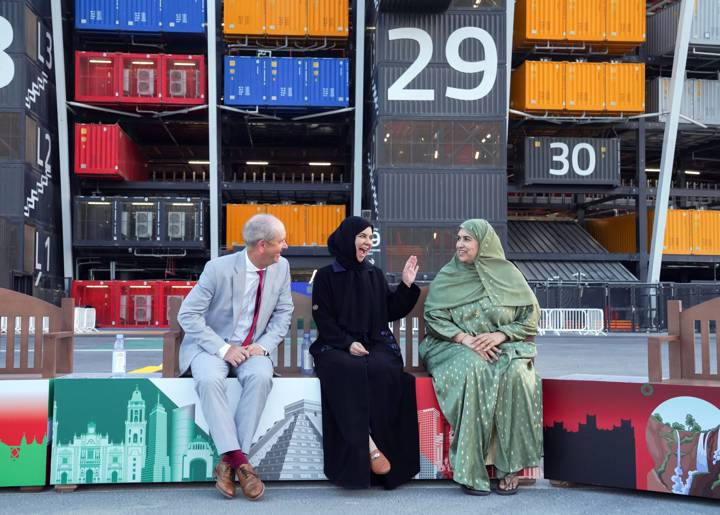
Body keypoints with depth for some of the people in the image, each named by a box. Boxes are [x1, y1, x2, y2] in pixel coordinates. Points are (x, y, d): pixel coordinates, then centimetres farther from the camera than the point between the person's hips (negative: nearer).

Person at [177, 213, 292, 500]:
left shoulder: (281, 267, -2)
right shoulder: (219, 269, -15)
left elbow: (283, 313, 7)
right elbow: (188, 315, -13)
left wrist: (263, 345, -10)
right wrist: (223, 349, -21)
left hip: (252, 348, 3)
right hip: (212, 345, -3)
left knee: (261, 377, -31)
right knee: (209, 380, -35)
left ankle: (229, 462, -24)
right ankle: (238, 461, -29)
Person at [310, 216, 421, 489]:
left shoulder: (375, 275, 18)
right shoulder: (326, 276, 7)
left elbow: (390, 312, 16)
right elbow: (322, 317, -1)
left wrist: (407, 286, 4)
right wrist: (347, 343, -14)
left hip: (375, 343, 3)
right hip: (336, 346, -3)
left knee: (383, 370, -32)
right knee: (349, 371, -37)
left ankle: (372, 440, -27)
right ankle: (368, 445, -34)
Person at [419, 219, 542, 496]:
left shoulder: (509, 276, 7)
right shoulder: (447, 276, 8)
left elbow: (531, 318, 4)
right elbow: (433, 316, -1)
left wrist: (500, 334, -12)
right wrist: (464, 338, -17)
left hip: (505, 347, 1)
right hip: (457, 348, 0)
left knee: (514, 373, -33)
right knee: (473, 370, -35)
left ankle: (510, 465, -24)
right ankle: (471, 469, -32)